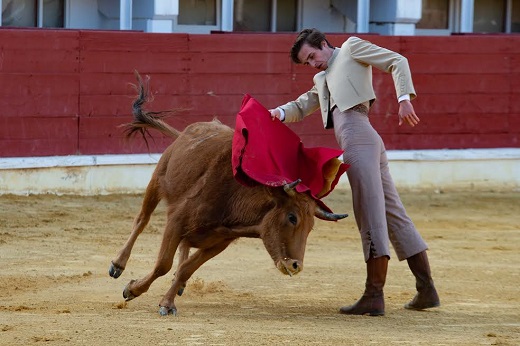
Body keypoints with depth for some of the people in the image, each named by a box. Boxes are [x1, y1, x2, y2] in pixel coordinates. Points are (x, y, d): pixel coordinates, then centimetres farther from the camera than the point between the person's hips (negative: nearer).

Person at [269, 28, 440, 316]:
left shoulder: (352, 48, 11)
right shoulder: (322, 80, 33)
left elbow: (397, 62, 3)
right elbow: (301, 107, 31)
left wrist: (404, 99, -12)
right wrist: (279, 113, 7)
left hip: (358, 137, -10)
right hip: (366, 143, 10)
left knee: (371, 218, -12)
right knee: (393, 215, 10)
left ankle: (374, 296, -17)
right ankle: (426, 291, 12)